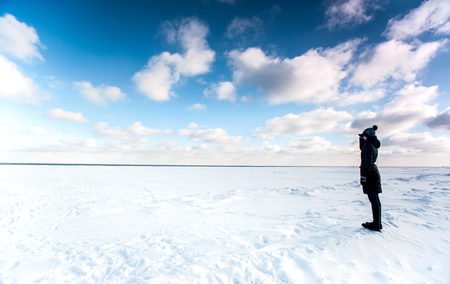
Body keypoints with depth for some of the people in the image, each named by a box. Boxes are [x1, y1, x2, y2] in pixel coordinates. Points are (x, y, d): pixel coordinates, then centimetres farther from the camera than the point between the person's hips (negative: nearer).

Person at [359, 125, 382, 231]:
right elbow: (362, 148, 34)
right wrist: (361, 139, 22)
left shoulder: (369, 145, -14)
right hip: (374, 172, 10)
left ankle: (376, 224, 3)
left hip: (369, 173, -10)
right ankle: (377, 223, 22)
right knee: (375, 199, 13)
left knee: (373, 200, -4)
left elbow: (368, 162, -21)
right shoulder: (373, 145, 14)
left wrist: (363, 175, -21)